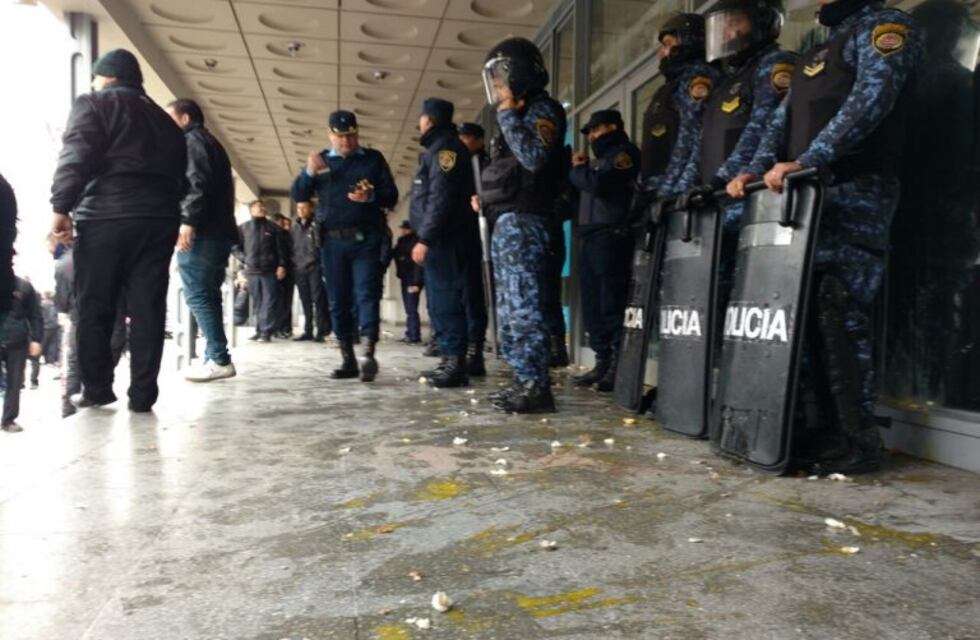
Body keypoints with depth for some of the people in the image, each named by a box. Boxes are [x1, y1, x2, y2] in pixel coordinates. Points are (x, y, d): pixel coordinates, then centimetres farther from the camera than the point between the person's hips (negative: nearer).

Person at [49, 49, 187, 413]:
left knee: (94, 307, 6)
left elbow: (75, 158, -8)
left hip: (105, 217, -4)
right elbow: (181, 179, 21)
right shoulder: (164, 120, 25)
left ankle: (97, 389, 10)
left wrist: (61, 208, -10)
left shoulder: (93, 104, 7)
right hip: (158, 219, 4)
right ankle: (142, 394, 3)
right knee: (147, 309, 3)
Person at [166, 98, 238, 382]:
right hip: (218, 230, 10)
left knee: (198, 295, -11)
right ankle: (214, 357, 10)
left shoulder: (192, 140, -1)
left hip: (201, 231, -10)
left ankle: (219, 359, -14)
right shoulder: (211, 143, 28)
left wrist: (187, 221, -23)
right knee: (207, 295, 10)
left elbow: (197, 183, -17)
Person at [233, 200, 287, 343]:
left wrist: (281, 265, -4)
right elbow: (235, 247, 11)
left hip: (270, 270, -1)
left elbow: (280, 248, 6)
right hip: (251, 271, 1)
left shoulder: (273, 228, 10)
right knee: (257, 303, 5)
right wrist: (244, 259, -2)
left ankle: (266, 331, -6)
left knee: (269, 301, -6)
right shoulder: (243, 228, 11)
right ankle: (259, 330, 13)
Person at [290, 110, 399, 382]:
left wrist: (370, 197, -15)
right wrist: (309, 172, -11)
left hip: (366, 239, -2)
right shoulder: (320, 160, 16)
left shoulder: (373, 158, 11)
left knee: (367, 294, -13)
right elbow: (297, 195, 8)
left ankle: (368, 354, -21)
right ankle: (348, 360, 8)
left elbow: (391, 195, 6)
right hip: (333, 241, 3)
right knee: (338, 301, 3)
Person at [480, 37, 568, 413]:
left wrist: (507, 114, -13)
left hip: (523, 220, -10)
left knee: (523, 304, -12)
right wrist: (486, 195, 11)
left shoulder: (541, 109, -5)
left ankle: (537, 386, -10)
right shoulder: (519, 113, 23)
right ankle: (525, 381, 16)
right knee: (511, 307, 11)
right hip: (507, 220, 10)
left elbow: (535, 157, -23)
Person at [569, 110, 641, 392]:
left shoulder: (624, 153, 0)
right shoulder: (604, 157, 30)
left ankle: (620, 365, -10)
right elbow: (587, 188, 24)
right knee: (593, 305, 6)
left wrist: (576, 170, 1)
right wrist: (581, 169, 9)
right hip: (593, 238, 9)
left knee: (612, 304, -12)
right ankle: (603, 362, 9)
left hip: (611, 236, -9)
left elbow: (598, 184, -16)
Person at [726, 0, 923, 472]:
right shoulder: (814, 55, 28)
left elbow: (870, 101, -14)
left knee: (841, 315, -14)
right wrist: (756, 170, 4)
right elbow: (782, 122, 22)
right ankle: (831, 429, 7)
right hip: (808, 198, 8)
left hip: (855, 195, -8)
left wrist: (806, 162, -23)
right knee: (813, 315, 2)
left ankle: (859, 438, -8)